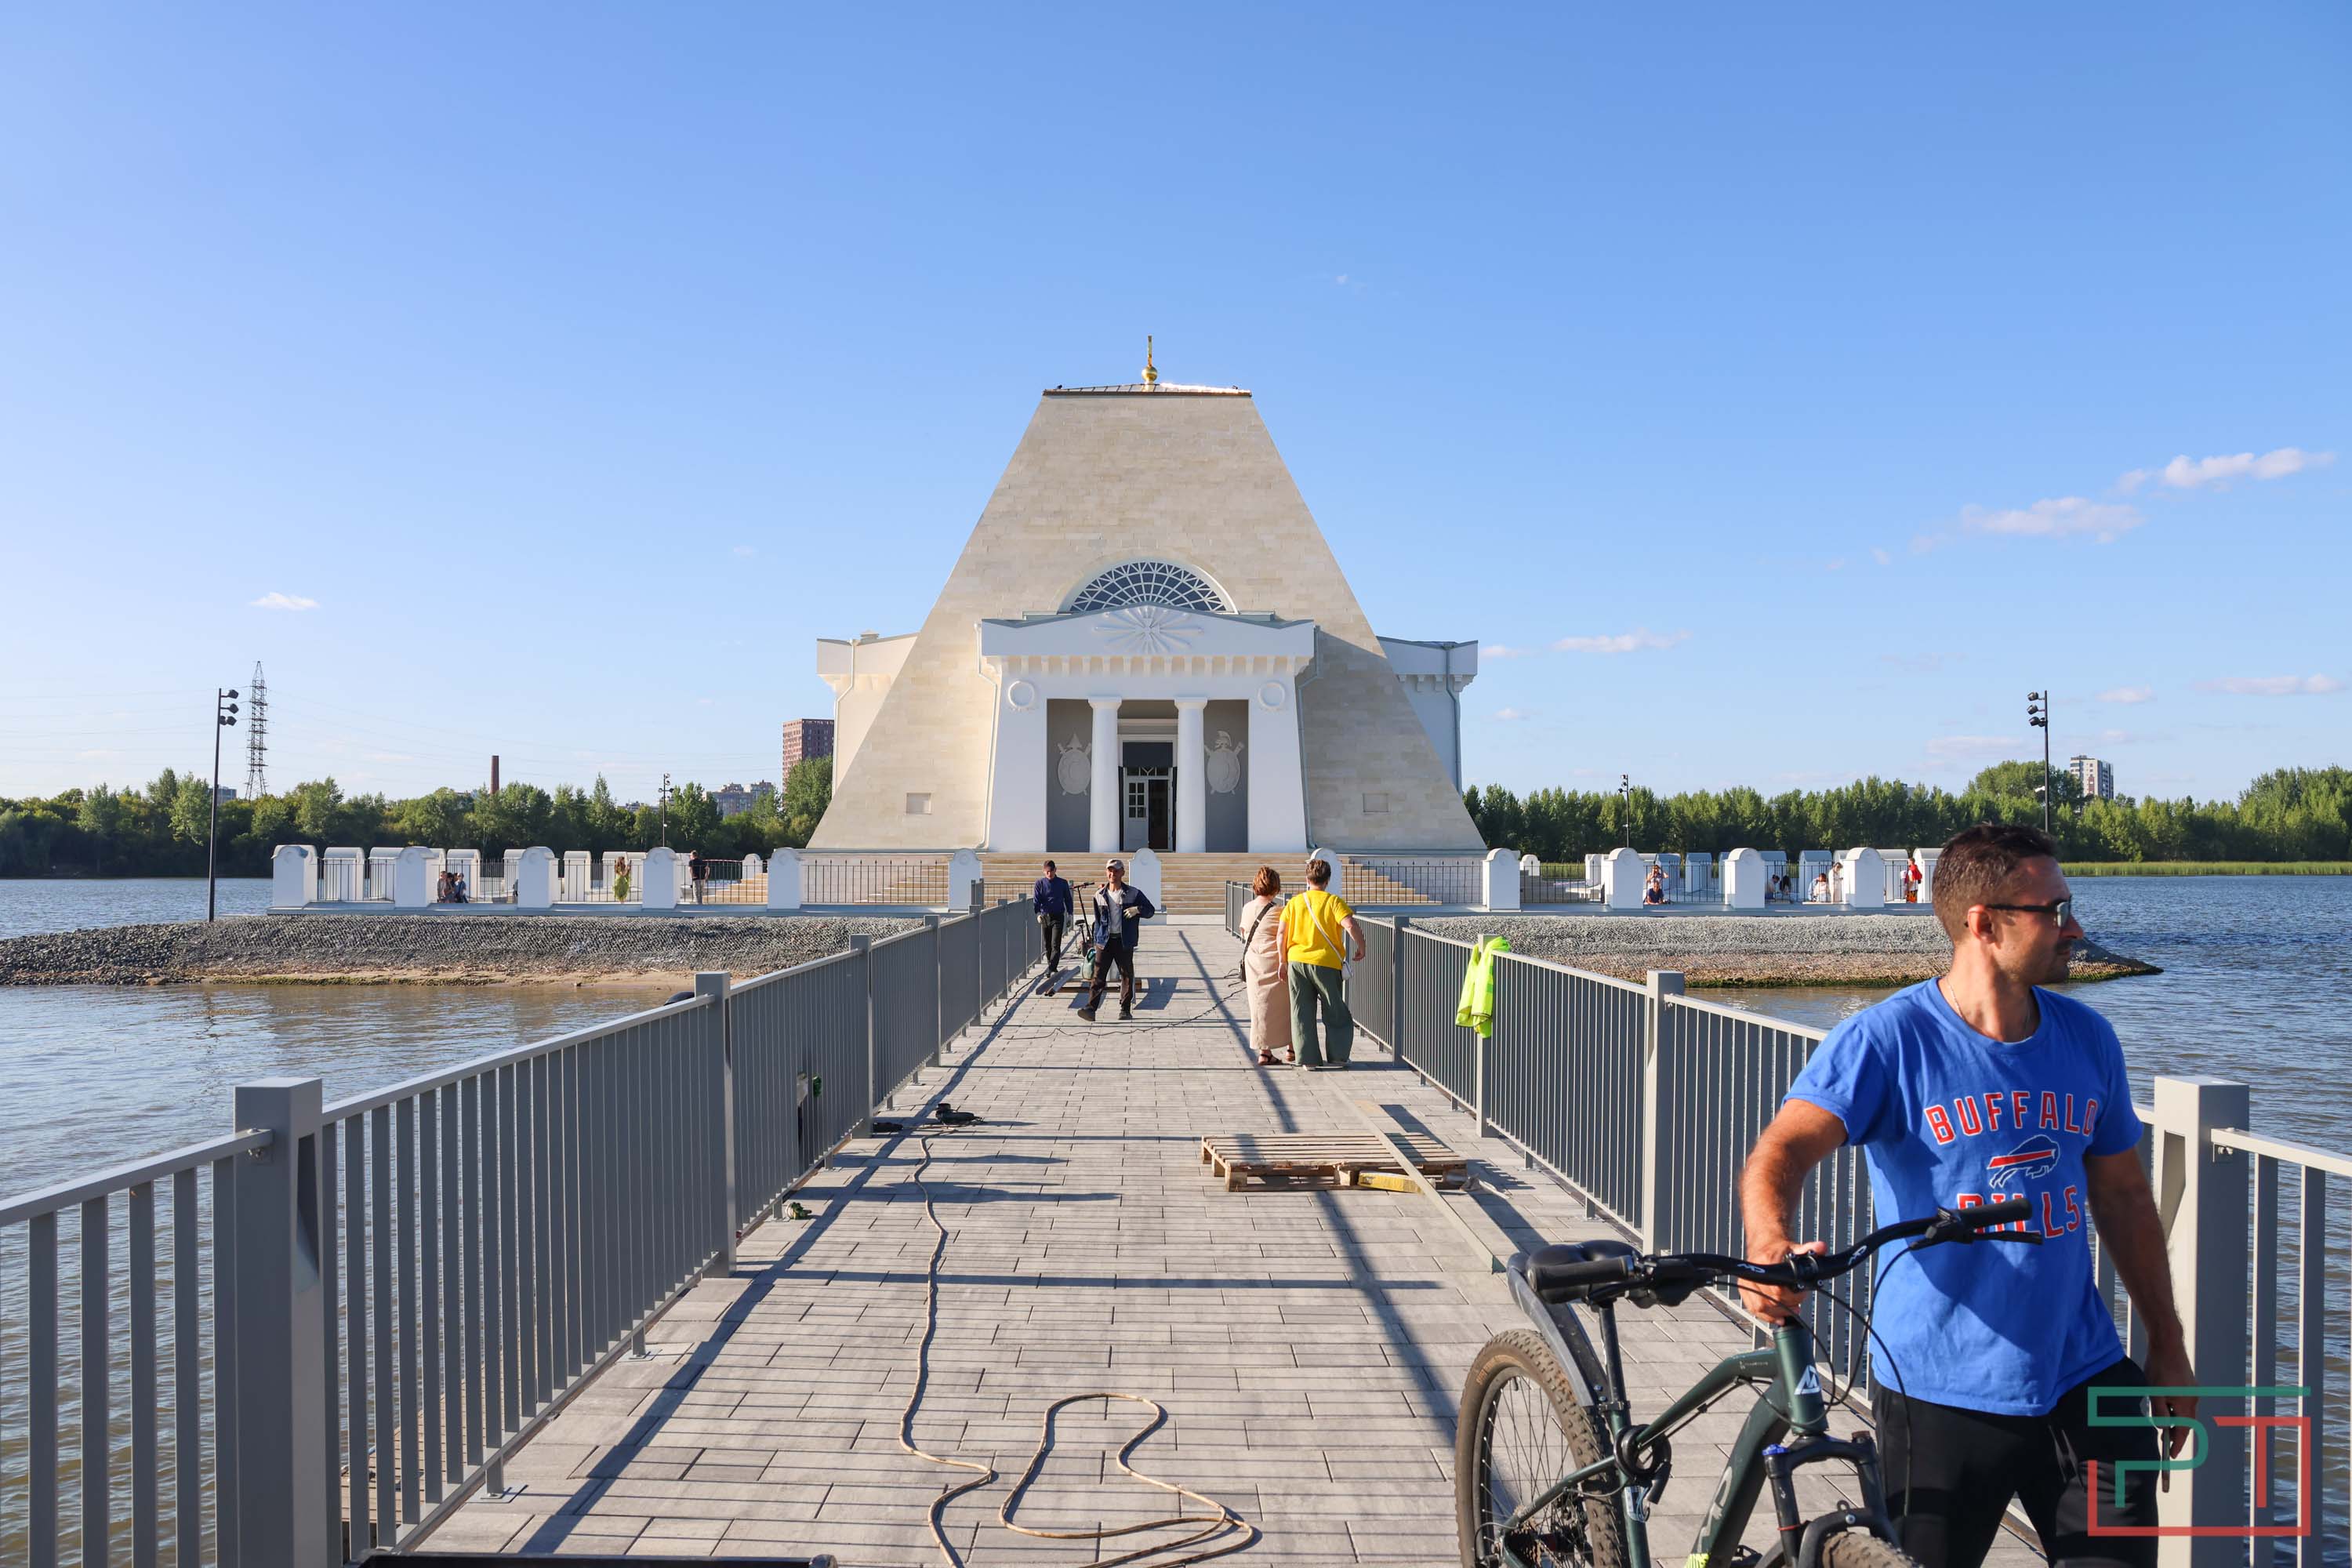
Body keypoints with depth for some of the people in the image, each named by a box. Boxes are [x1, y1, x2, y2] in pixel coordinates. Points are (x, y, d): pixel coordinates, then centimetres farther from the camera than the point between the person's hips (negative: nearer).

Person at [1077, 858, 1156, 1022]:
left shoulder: (1134, 894, 1)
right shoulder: (1099, 895, 9)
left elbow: (1150, 910, 6)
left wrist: (1138, 909, -14)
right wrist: (1095, 939, 14)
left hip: (1124, 942, -1)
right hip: (1104, 941, 1)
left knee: (1127, 976, 5)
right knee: (1098, 976, -7)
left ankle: (1125, 1010, 14)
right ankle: (1091, 1008, -13)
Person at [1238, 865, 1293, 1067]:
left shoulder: (1247, 908, 6)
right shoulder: (1278, 910, -11)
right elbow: (1281, 938, -17)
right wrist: (1283, 962, -16)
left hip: (1252, 963, 5)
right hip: (1273, 962, -5)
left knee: (1259, 1005, 9)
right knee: (1284, 1004, 9)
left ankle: (1264, 1051, 8)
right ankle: (1291, 1049, 17)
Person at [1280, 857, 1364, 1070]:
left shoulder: (1294, 902, 5)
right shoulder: (1333, 901, -5)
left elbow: (1282, 933, 1)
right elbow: (1351, 926, -18)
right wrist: (1361, 948, -3)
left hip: (1297, 962, 3)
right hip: (1326, 964, -3)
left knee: (1302, 1014, 8)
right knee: (1336, 1014, 12)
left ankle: (1308, 1060, 8)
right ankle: (1336, 1058, 14)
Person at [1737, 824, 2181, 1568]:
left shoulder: (2088, 1039, 4)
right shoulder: (1887, 1039, -14)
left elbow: (2122, 1196, 15)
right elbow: (1784, 1148, -27)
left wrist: (2167, 1344, 17)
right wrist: (1769, 1246, -47)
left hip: (2084, 1379, 5)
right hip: (1940, 1394, -4)